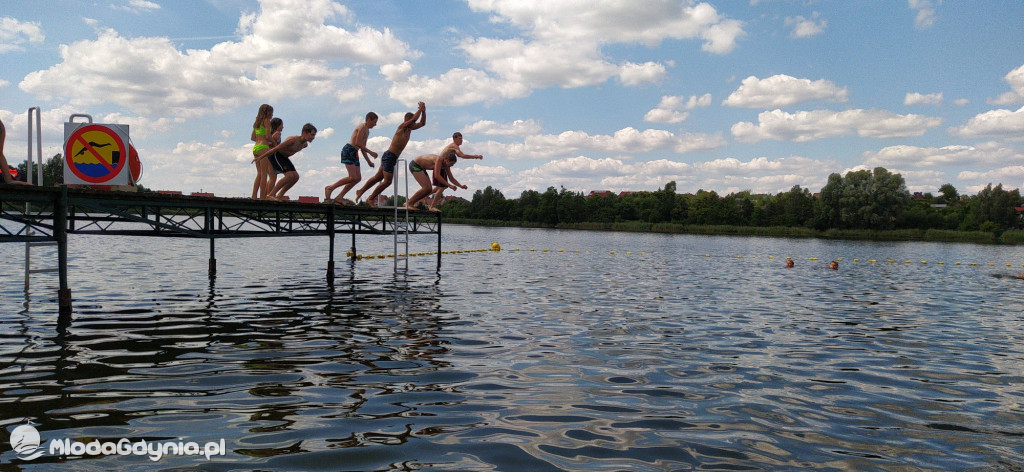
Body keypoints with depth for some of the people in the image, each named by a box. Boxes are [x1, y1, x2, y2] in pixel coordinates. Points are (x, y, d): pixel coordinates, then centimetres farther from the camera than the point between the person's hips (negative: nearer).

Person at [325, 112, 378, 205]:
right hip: (348, 151, -10)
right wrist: (370, 152, -15)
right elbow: (357, 143, -18)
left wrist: (369, 161, 21)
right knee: (353, 177, -17)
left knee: (358, 178, 1)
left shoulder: (367, 131, 24)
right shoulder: (362, 127, -7)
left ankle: (339, 197, 2)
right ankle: (330, 188, -5)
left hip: (354, 153, 10)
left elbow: (362, 148, 27)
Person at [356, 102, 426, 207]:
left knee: (378, 177, 18)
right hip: (389, 156, -9)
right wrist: (420, 108, -13)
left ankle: (360, 191, 31)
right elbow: (414, 119, -26)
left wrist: (424, 111, 5)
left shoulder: (410, 128, 12)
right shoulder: (402, 127, -13)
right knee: (387, 181, -11)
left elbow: (422, 123, 20)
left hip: (393, 158, 9)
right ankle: (370, 199, 0)